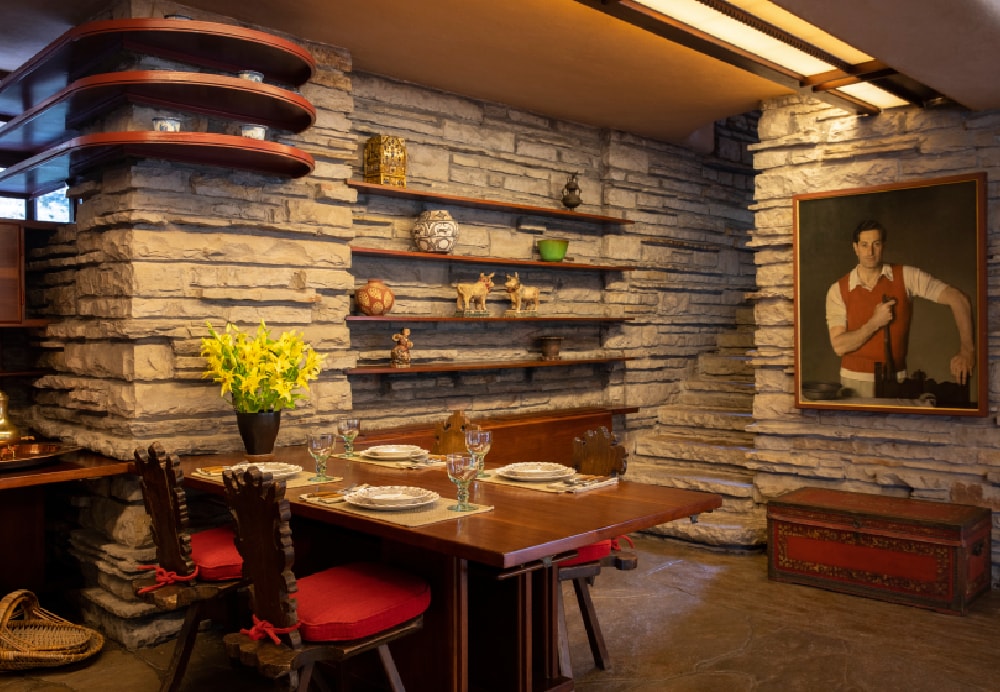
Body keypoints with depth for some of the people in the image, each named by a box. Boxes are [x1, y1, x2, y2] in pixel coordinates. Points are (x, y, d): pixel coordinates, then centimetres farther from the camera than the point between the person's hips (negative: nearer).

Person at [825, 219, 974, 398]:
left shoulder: (906, 277, -5)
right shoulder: (838, 290, -6)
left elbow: (958, 299, -9)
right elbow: (839, 346, -11)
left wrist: (966, 350, -19)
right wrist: (875, 323, -18)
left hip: (896, 378, 1)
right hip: (854, 380, 0)